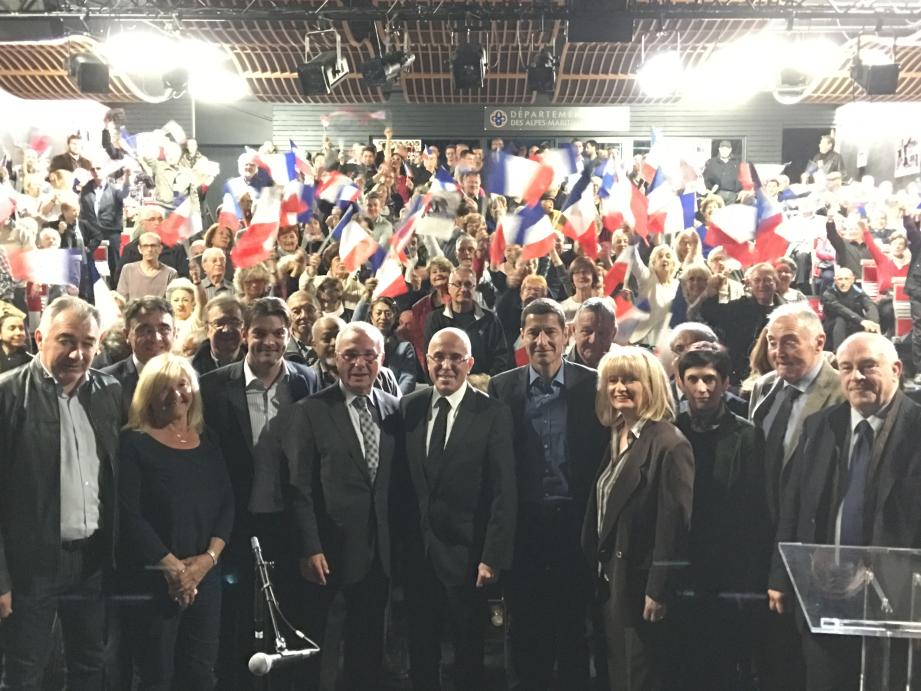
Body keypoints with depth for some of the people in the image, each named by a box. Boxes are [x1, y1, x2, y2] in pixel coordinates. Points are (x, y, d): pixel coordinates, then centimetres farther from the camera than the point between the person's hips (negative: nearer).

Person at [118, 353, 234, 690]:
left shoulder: (208, 444, 10)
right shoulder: (134, 443, -5)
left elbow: (227, 505, 7)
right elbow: (128, 514, -12)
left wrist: (209, 557, -8)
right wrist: (172, 566, -14)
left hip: (206, 574, 4)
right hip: (154, 577, -4)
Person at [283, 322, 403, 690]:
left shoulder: (395, 409, 5)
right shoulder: (310, 411, -6)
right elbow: (299, 487, -9)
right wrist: (309, 549, -15)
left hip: (377, 550, 3)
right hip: (326, 549, -3)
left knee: (368, 644, 14)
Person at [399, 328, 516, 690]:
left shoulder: (493, 414, -8)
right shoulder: (409, 408, 4)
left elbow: (504, 493, -11)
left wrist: (493, 557, -15)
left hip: (466, 555, -3)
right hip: (417, 553, 4)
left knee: (469, 655, 10)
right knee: (420, 650, 16)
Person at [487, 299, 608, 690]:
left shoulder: (592, 386, -2)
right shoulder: (502, 388, 2)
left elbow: (604, 456, -1)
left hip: (574, 522, -1)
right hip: (522, 524, 1)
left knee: (573, 624, 9)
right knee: (524, 624, 11)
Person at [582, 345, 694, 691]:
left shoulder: (669, 444, -17)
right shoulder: (616, 439, 10)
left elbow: (675, 523, -20)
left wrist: (659, 591, -19)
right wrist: (600, 574, 13)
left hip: (642, 587, -8)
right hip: (612, 582, 8)